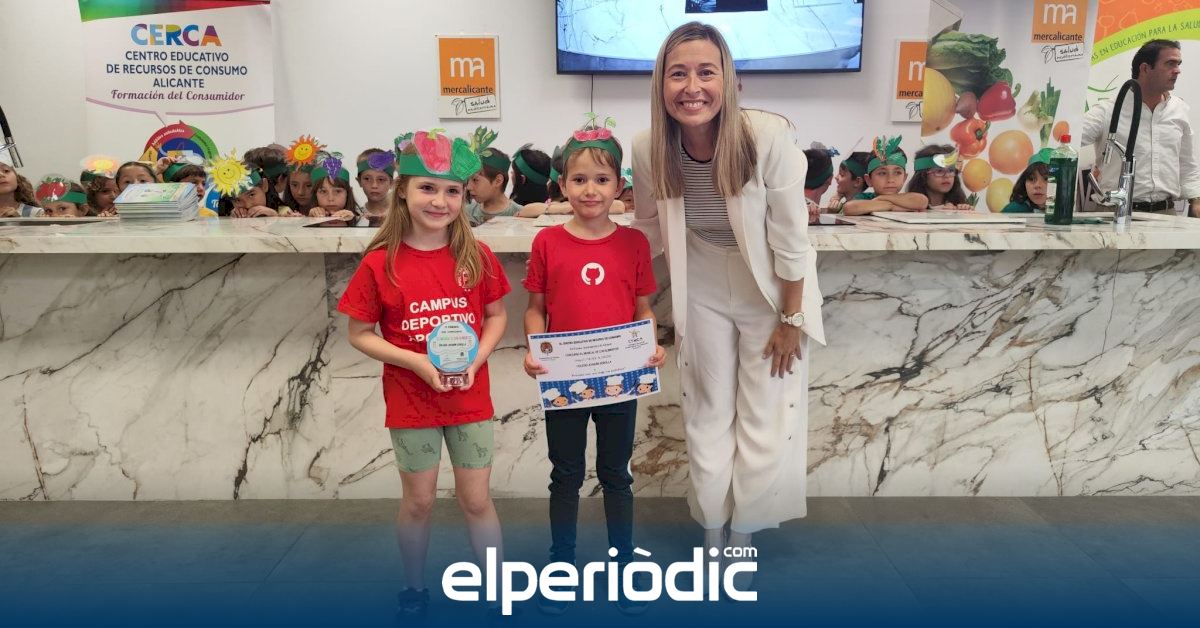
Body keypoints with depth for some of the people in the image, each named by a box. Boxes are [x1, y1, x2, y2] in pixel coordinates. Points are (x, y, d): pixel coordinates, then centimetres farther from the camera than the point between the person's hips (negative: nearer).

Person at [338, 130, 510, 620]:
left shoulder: (477, 257, -5)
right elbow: (359, 334, -5)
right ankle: (414, 589, 35)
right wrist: (416, 362, -18)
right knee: (418, 502, 13)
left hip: (470, 398, 1)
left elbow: (496, 316, 5)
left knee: (476, 500, 10)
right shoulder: (380, 263, -10)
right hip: (411, 401, -1)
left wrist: (476, 358, -13)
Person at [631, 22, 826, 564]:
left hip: (772, 294, -2)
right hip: (702, 293, 3)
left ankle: (742, 533, 32)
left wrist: (791, 320, -11)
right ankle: (711, 534, 37)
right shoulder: (648, 148, -18)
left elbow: (791, 239, -18)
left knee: (766, 425, 5)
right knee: (707, 416, 15)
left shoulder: (768, 137, -28)